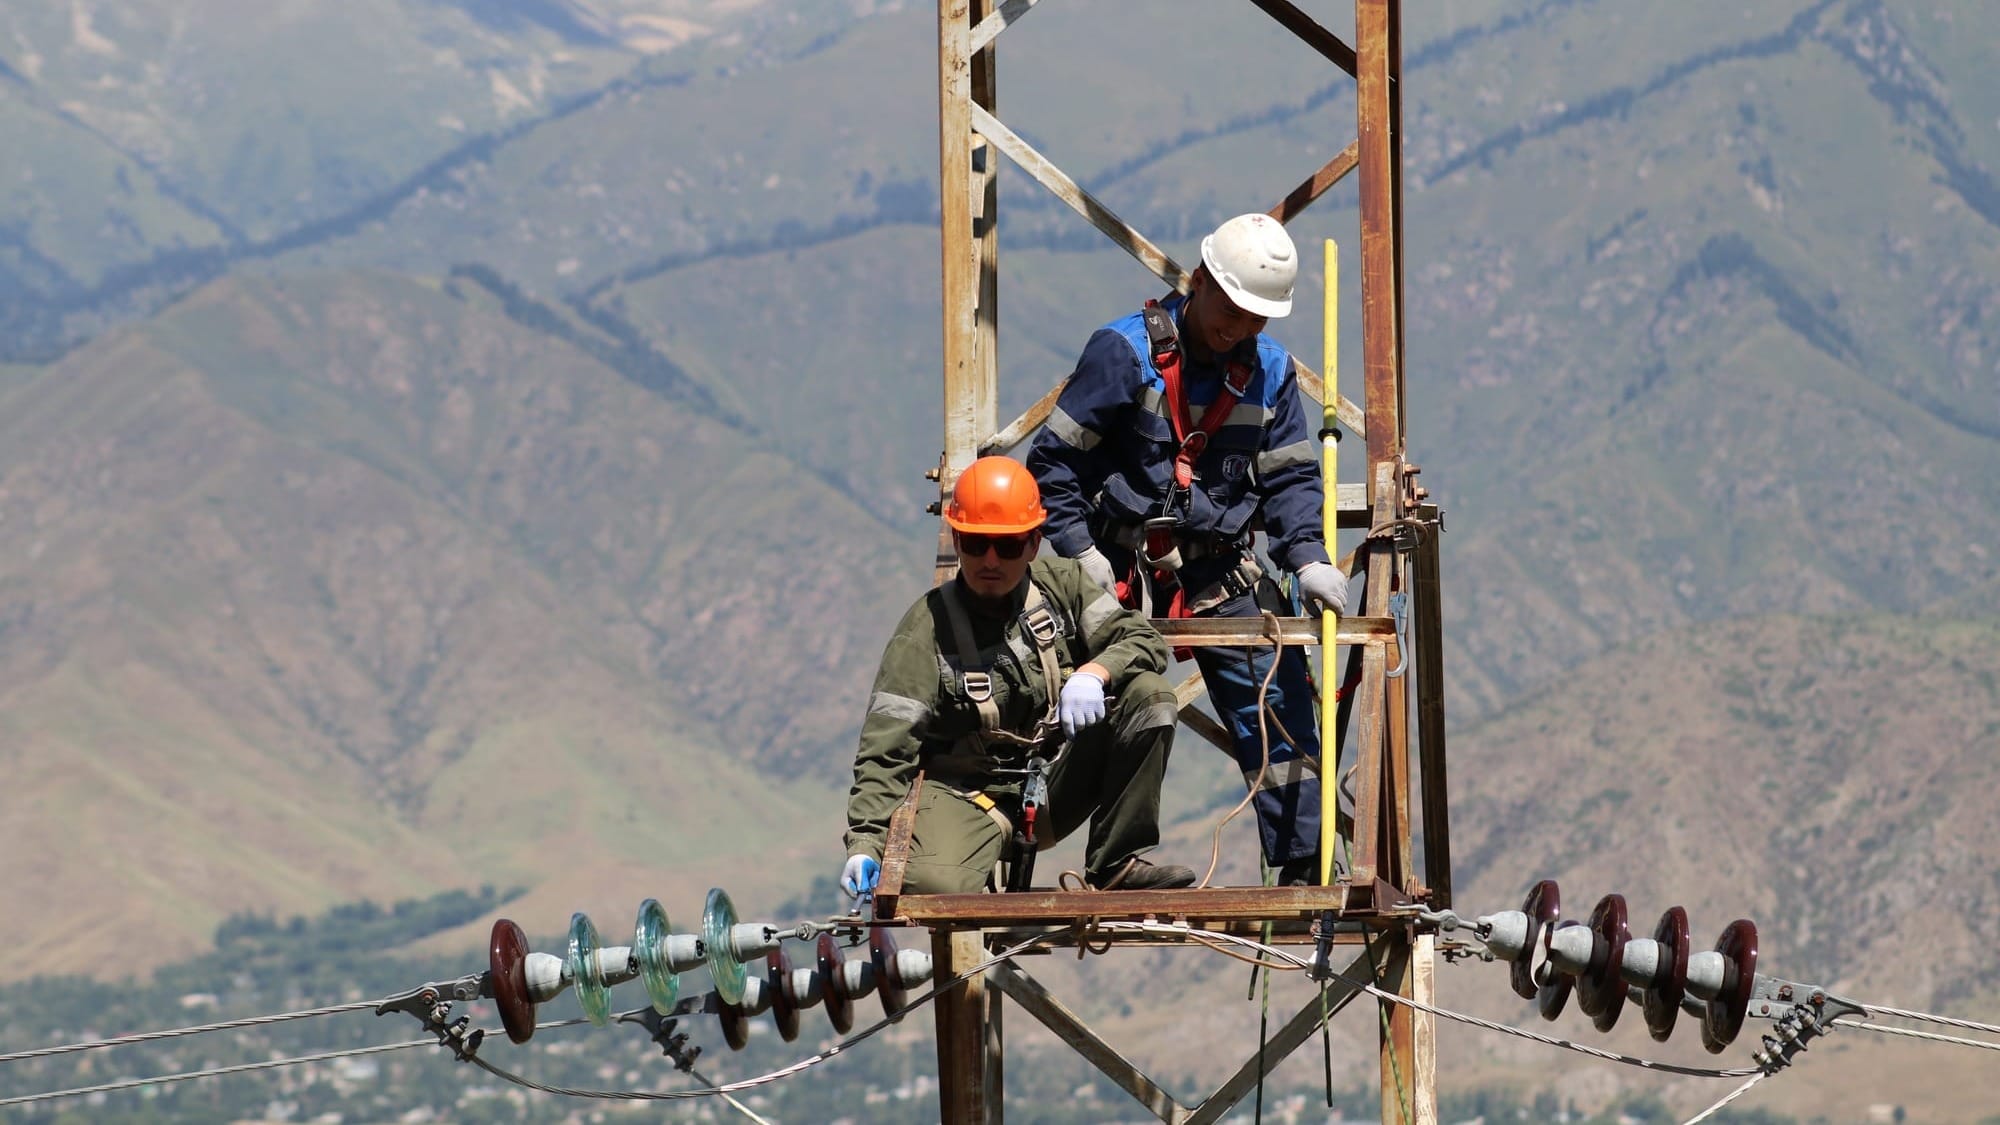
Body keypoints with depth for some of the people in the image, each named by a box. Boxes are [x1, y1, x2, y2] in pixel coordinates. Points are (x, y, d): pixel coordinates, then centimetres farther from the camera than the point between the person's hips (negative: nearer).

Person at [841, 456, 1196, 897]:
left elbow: (1144, 640, 0)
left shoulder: (1061, 584, 3)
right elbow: (886, 749, -16)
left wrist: (1095, 672, -24)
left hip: (1057, 788, 5)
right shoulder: (925, 632, -11)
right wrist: (864, 843, -30)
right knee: (931, 885, -37)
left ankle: (1118, 863, -11)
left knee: (1149, 695, -15)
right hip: (969, 793, -5)